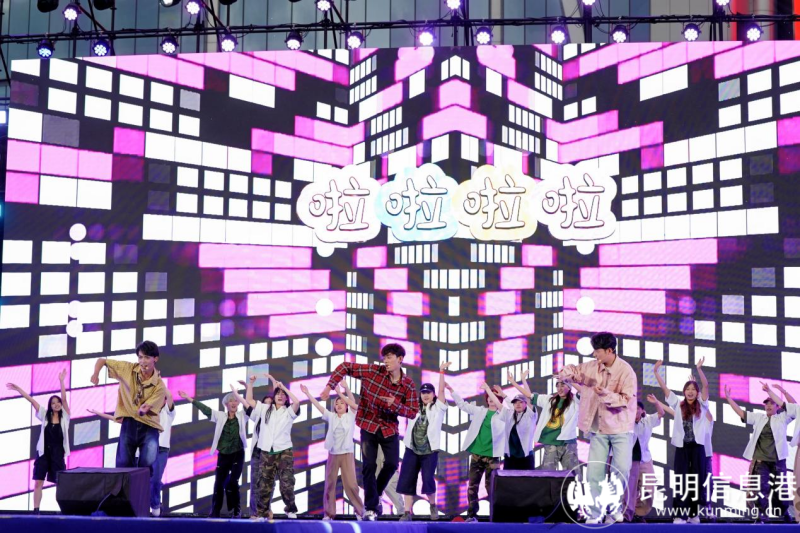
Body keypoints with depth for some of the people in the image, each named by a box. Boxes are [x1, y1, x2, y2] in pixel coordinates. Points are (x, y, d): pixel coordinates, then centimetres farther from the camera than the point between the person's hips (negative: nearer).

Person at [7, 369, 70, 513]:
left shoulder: (64, 416, -2)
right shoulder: (45, 415, 3)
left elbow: (64, 399, -15)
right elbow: (31, 400, 1)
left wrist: (61, 381, -24)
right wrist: (18, 388, -1)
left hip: (58, 454, -2)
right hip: (43, 453, 2)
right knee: (38, 482, 0)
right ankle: (35, 510, 8)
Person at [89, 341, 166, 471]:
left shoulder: (159, 386, -11)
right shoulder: (128, 368, -5)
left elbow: (143, 411, -13)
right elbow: (102, 360, 6)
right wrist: (96, 374, -14)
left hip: (148, 426, -2)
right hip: (128, 423, 2)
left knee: (147, 464, -15)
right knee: (123, 465, 7)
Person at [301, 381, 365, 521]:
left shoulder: (351, 416, 4)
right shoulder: (331, 417, 10)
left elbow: (353, 402, -11)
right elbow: (318, 405, 8)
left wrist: (343, 390, -22)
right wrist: (307, 393, 5)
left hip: (347, 454, -3)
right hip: (333, 454, 3)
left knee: (351, 484, -4)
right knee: (330, 484, 6)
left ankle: (360, 511, 10)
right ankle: (329, 513, 17)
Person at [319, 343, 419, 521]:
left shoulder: (409, 385, -11)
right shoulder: (373, 371, -15)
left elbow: (413, 412, -9)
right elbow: (345, 367, -9)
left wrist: (395, 405, -28)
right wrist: (329, 386, -19)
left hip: (389, 428, 2)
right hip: (368, 425, -1)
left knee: (392, 464, 2)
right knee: (369, 465, -2)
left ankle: (377, 493, 33)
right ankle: (371, 507, 15)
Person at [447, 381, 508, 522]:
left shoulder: (503, 414, 1)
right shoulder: (480, 410, 11)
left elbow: (499, 406, -21)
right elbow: (462, 404, 13)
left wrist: (488, 389, -22)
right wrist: (450, 389, 7)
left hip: (492, 456, -4)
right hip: (476, 454, 4)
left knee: (491, 487, 0)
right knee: (472, 486, 5)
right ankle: (472, 515, 15)